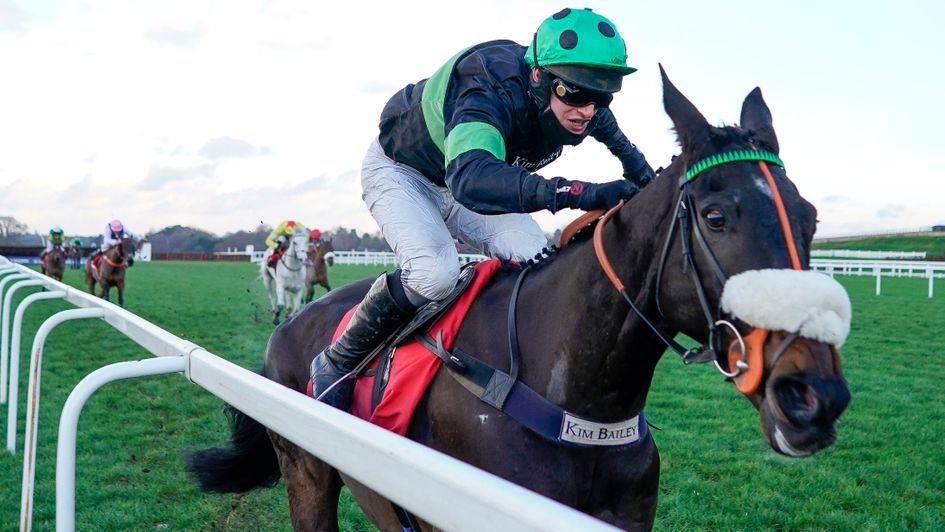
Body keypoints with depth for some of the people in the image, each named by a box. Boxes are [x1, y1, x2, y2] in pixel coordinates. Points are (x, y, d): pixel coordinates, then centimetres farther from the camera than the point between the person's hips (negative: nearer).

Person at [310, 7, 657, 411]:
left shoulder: (587, 110, -19)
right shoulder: (493, 91, -41)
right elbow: (470, 178, -62)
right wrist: (579, 193, -70)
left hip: (461, 185, 6)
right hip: (399, 171, -6)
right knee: (435, 274, -29)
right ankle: (336, 363, -9)